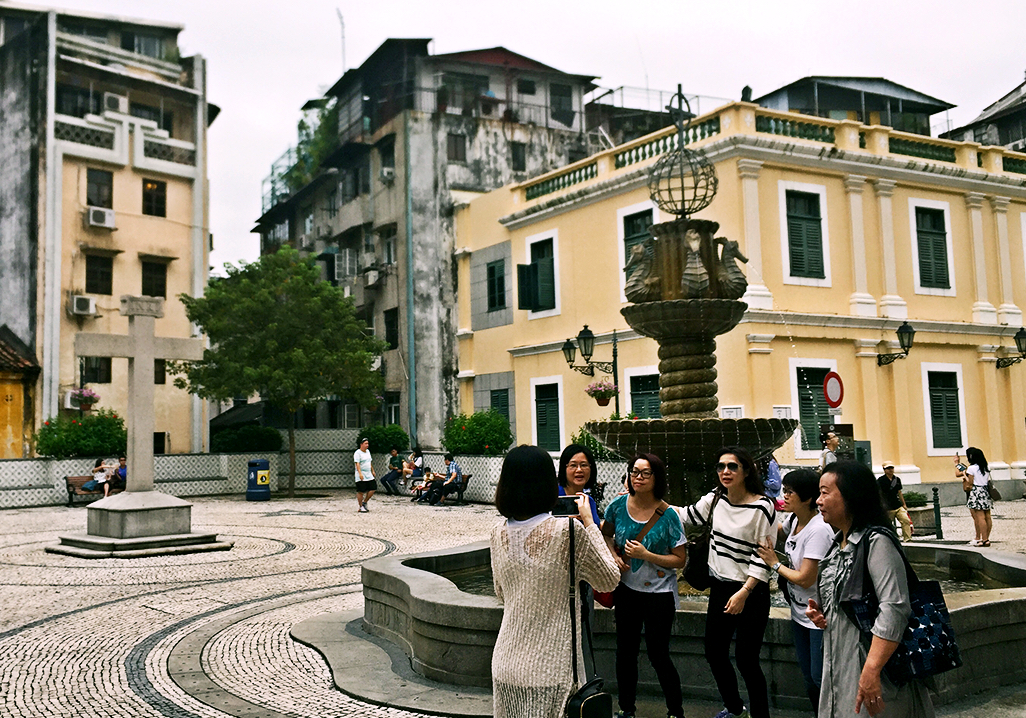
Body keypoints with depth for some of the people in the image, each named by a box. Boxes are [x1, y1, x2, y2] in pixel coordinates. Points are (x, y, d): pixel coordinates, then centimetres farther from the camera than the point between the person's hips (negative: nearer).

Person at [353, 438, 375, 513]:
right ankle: (361, 507, 8)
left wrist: (372, 471, 26)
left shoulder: (368, 451, 14)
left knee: (372, 489, 3)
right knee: (361, 492, -2)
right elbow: (357, 464, -22)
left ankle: (364, 502, 19)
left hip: (369, 475, 8)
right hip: (361, 477, -8)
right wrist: (360, 473, -32)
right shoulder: (357, 453, -12)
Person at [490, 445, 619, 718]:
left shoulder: (499, 534, 1)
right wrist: (589, 523, 4)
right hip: (551, 668, -5)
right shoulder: (569, 531, -15)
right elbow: (610, 580, -1)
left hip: (506, 665, 5)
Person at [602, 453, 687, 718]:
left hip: (658, 594, -4)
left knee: (658, 655, 2)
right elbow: (606, 533, 15)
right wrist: (613, 555, -4)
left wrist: (646, 555, -22)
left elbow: (680, 559, -11)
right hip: (626, 590, 4)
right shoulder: (619, 505, -5)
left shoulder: (667, 515, -15)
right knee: (625, 651, 14)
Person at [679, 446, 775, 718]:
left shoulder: (762, 507, -17)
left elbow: (763, 555, -16)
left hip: (751, 592, -7)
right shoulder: (716, 498, 2)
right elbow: (686, 515, 14)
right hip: (720, 587, 7)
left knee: (745, 658, -5)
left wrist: (743, 593, -20)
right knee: (714, 652, 15)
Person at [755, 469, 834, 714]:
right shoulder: (794, 521, 0)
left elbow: (805, 579, -24)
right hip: (799, 613, 9)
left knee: (820, 678, -2)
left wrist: (775, 564, -10)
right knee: (808, 678, 18)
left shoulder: (819, 531, -26)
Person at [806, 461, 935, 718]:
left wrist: (871, 671, -31)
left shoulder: (876, 542, -17)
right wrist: (820, 611, 3)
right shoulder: (840, 544, 11)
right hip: (838, 666, 9)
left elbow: (894, 609, -26)